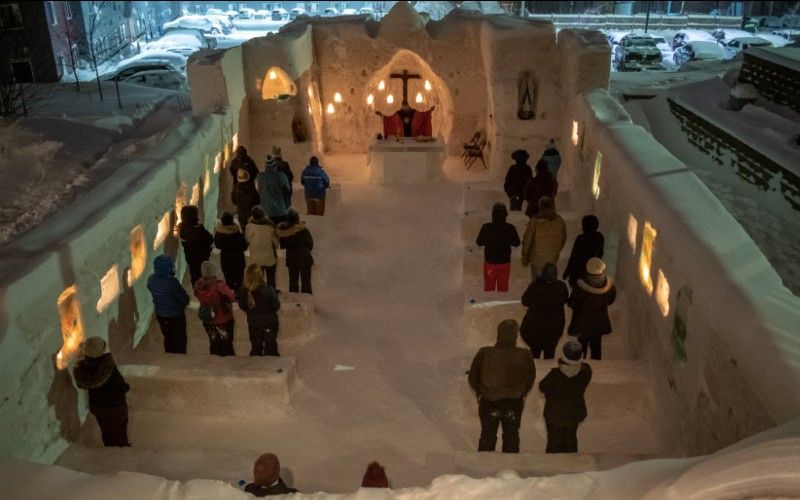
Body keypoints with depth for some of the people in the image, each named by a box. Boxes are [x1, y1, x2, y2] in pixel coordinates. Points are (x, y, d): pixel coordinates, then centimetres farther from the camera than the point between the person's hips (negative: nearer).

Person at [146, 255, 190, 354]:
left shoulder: (151, 279, -12)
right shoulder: (171, 281, -31)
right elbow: (185, 298, -22)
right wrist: (183, 304, -2)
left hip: (160, 315, 6)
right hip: (175, 315, -6)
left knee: (168, 338, 25)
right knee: (179, 340, 14)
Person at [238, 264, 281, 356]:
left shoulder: (243, 291, -16)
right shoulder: (268, 290, -26)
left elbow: (242, 306, -2)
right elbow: (276, 306, -16)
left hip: (253, 323, 3)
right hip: (269, 322, -3)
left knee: (255, 347, 20)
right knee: (270, 348, 13)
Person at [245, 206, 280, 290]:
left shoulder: (249, 227, -19)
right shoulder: (270, 226, -21)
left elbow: (247, 240, -2)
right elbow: (275, 242, -10)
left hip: (256, 260, 1)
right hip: (270, 258, -1)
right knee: (271, 280, 18)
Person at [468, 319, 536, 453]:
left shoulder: (484, 354, -22)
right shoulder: (525, 356, -20)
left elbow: (473, 377, -10)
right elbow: (530, 378, -4)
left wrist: (479, 391, 9)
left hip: (488, 402, 0)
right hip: (514, 404, 0)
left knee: (487, 437, 20)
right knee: (511, 438, 22)